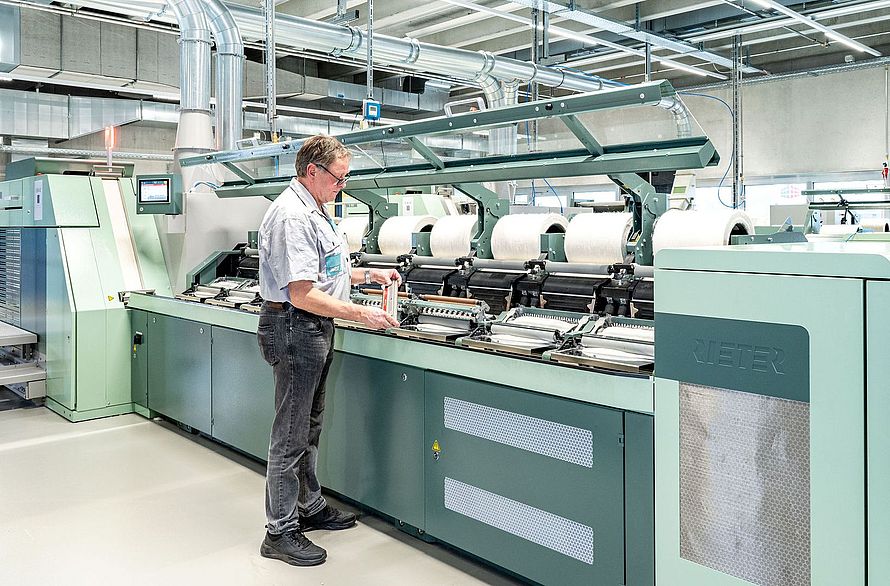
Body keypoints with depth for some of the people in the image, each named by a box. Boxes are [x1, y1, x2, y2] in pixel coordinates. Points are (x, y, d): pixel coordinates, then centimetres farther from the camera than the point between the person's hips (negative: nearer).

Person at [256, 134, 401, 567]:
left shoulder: (313, 210, 14)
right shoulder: (292, 216, -20)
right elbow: (302, 293, -25)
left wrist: (368, 274, 15)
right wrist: (360, 315, -23)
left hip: (315, 331, 11)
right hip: (294, 329, -11)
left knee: (309, 427, 20)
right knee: (290, 434, -1)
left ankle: (309, 506, 35)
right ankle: (280, 531, 12)